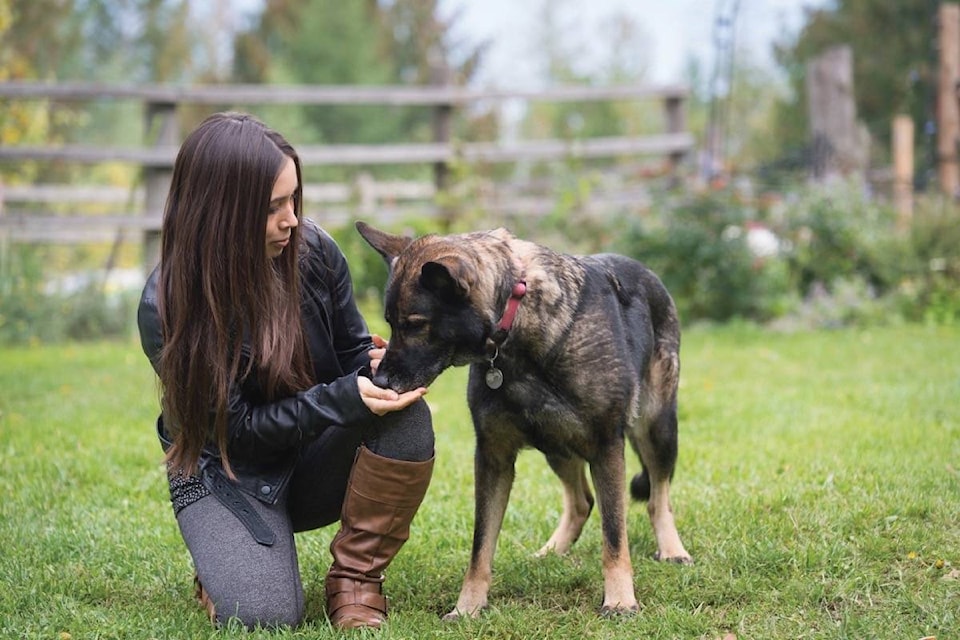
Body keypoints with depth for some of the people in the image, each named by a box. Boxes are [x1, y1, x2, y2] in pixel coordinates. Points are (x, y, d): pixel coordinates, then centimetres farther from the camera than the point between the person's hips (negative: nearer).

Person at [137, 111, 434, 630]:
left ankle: (355, 579, -12)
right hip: (228, 473, -3)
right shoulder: (166, 308, -22)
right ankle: (227, 563, 9)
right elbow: (237, 430, -20)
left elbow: (351, 349, 3)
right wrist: (346, 398, -33)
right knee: (263, 614, -29)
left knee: (406, 415, -28)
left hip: (320, 461, 4)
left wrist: (377, 363, -22)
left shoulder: (313, 250, -12)